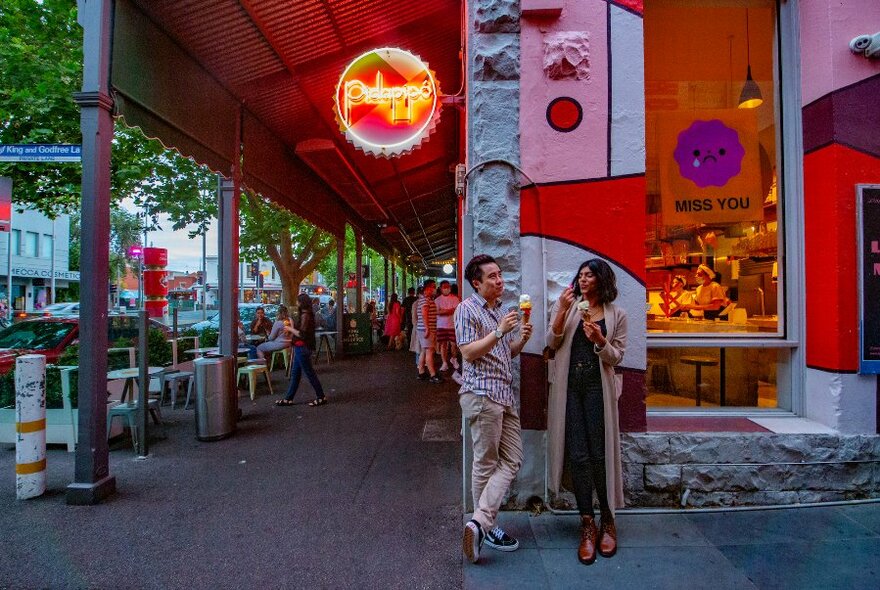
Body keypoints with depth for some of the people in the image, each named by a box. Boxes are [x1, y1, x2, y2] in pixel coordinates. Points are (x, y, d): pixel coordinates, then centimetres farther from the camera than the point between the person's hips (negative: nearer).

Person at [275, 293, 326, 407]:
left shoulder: (305, 315, -18)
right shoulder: (307, 314, 12)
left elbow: (302, 334, -23)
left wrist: (290, 329, -11)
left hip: (302, 348, -10)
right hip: (300, 348, 10)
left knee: (309, 372, -2)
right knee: (295, 373, 13)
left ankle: (321, 397, 7)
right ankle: (288, 398, 19)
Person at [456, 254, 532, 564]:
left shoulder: (500, 309, 19)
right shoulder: (467, 309, -7)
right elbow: (469, 352, -16)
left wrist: (522, 339, 3)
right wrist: (500, 331, -21)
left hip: (505, 395, 9)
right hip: (481, 393, -9)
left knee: (512, 460, 4)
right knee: (486, 463, 0)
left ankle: (480, 522, 4)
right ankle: (485, 526, 14)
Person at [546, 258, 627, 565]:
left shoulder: (616, 314, 5)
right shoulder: (566, 306, 7)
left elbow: (616, 357, 3)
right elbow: (552, 343, -2)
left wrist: (599, 339, -15)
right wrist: (562, 310, -13)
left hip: (598, 387, -1)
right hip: (569, 386, 1)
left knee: (599, 454, 1)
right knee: (578, 455, 1)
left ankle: (607, 521, 20)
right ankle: (587, 525, 11)